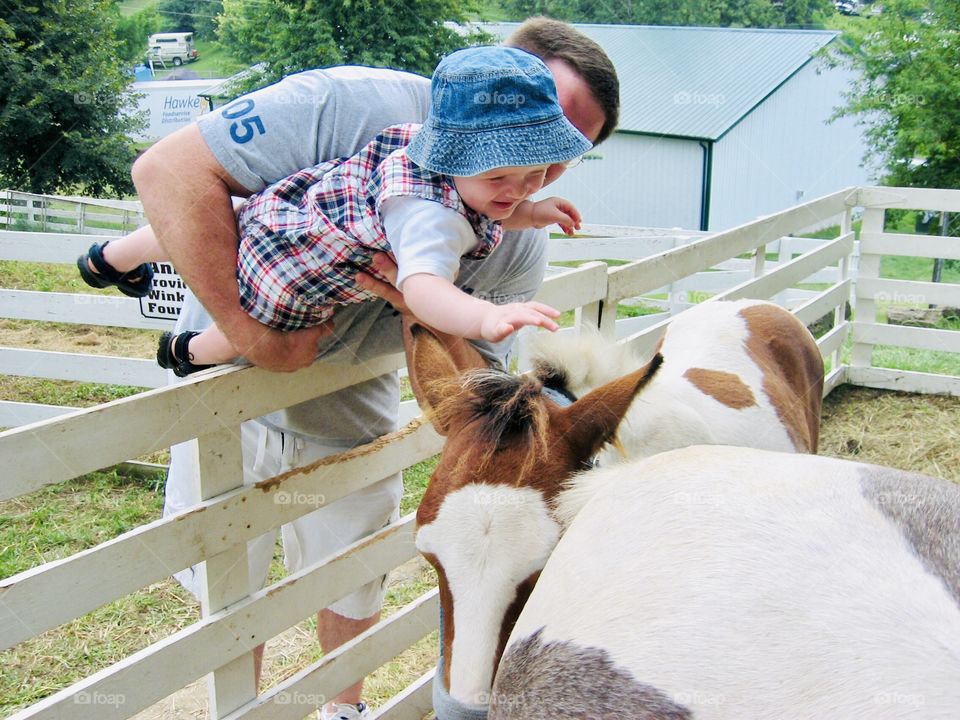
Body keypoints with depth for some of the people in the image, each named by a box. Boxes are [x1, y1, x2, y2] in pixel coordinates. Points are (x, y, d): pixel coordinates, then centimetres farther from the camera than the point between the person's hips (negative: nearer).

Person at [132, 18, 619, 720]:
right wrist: (253, 334, -36)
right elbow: (169, 168, -35)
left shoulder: (522, 247, -14)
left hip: (350, 419, 3)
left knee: (351, 591, 19)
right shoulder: (360, 105, -29)